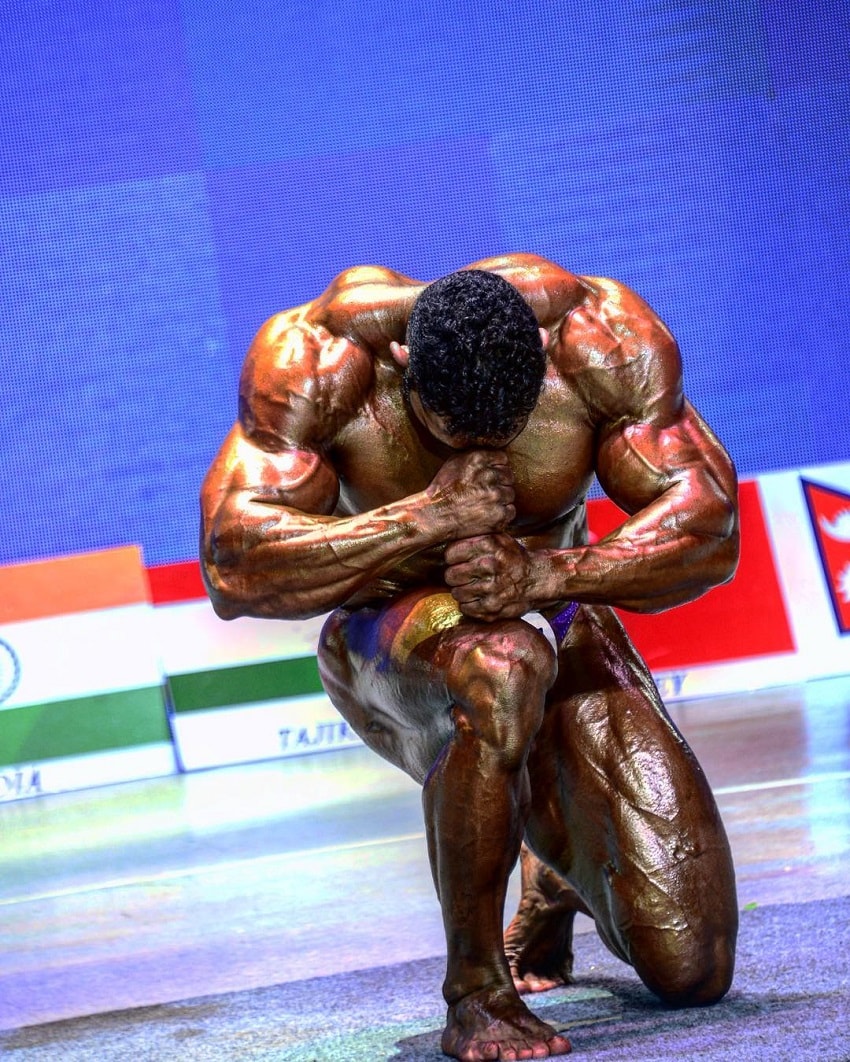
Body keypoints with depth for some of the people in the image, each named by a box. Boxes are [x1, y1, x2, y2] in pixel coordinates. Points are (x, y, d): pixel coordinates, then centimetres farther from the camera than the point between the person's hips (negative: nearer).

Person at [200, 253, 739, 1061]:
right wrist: (429, 517, -42)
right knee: (498, 669, -43)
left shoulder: (602, 337, -21)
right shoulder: (316, 359, -26)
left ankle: (559, 878, 31)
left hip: (562, 629, 3)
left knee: (691, 969, -8)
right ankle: (475, 995, -23)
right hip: (389, 636, -3)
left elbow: (709, 523, -23)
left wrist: (543, 575, -40)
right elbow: (233, 566, -33)